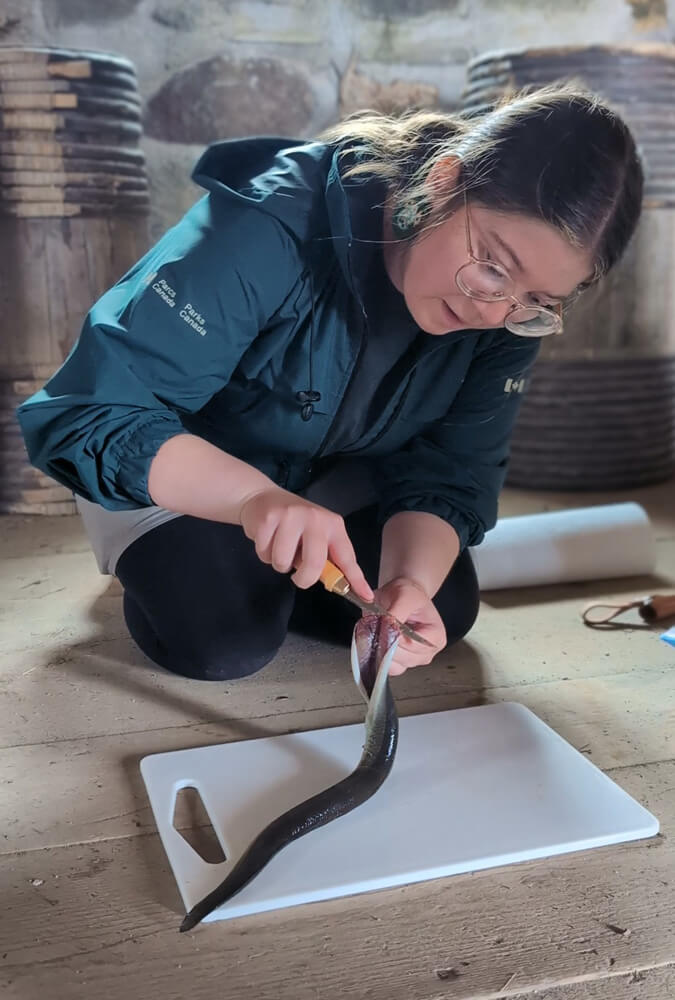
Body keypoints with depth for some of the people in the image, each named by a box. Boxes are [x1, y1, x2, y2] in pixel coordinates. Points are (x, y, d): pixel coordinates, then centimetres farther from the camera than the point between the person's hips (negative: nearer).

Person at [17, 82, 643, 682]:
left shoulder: (511, 310, -21)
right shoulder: (267, 233, -38)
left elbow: (447, 477, -17)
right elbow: (83, 416, -37)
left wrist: (410, 582, -38)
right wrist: (256, 497, -52)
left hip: (335, 474, 5)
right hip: (176, 465, -4)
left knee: (446, 611, -9)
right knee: (225, 642, -25)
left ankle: (256, 568, 16)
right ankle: (161, 558, 11)